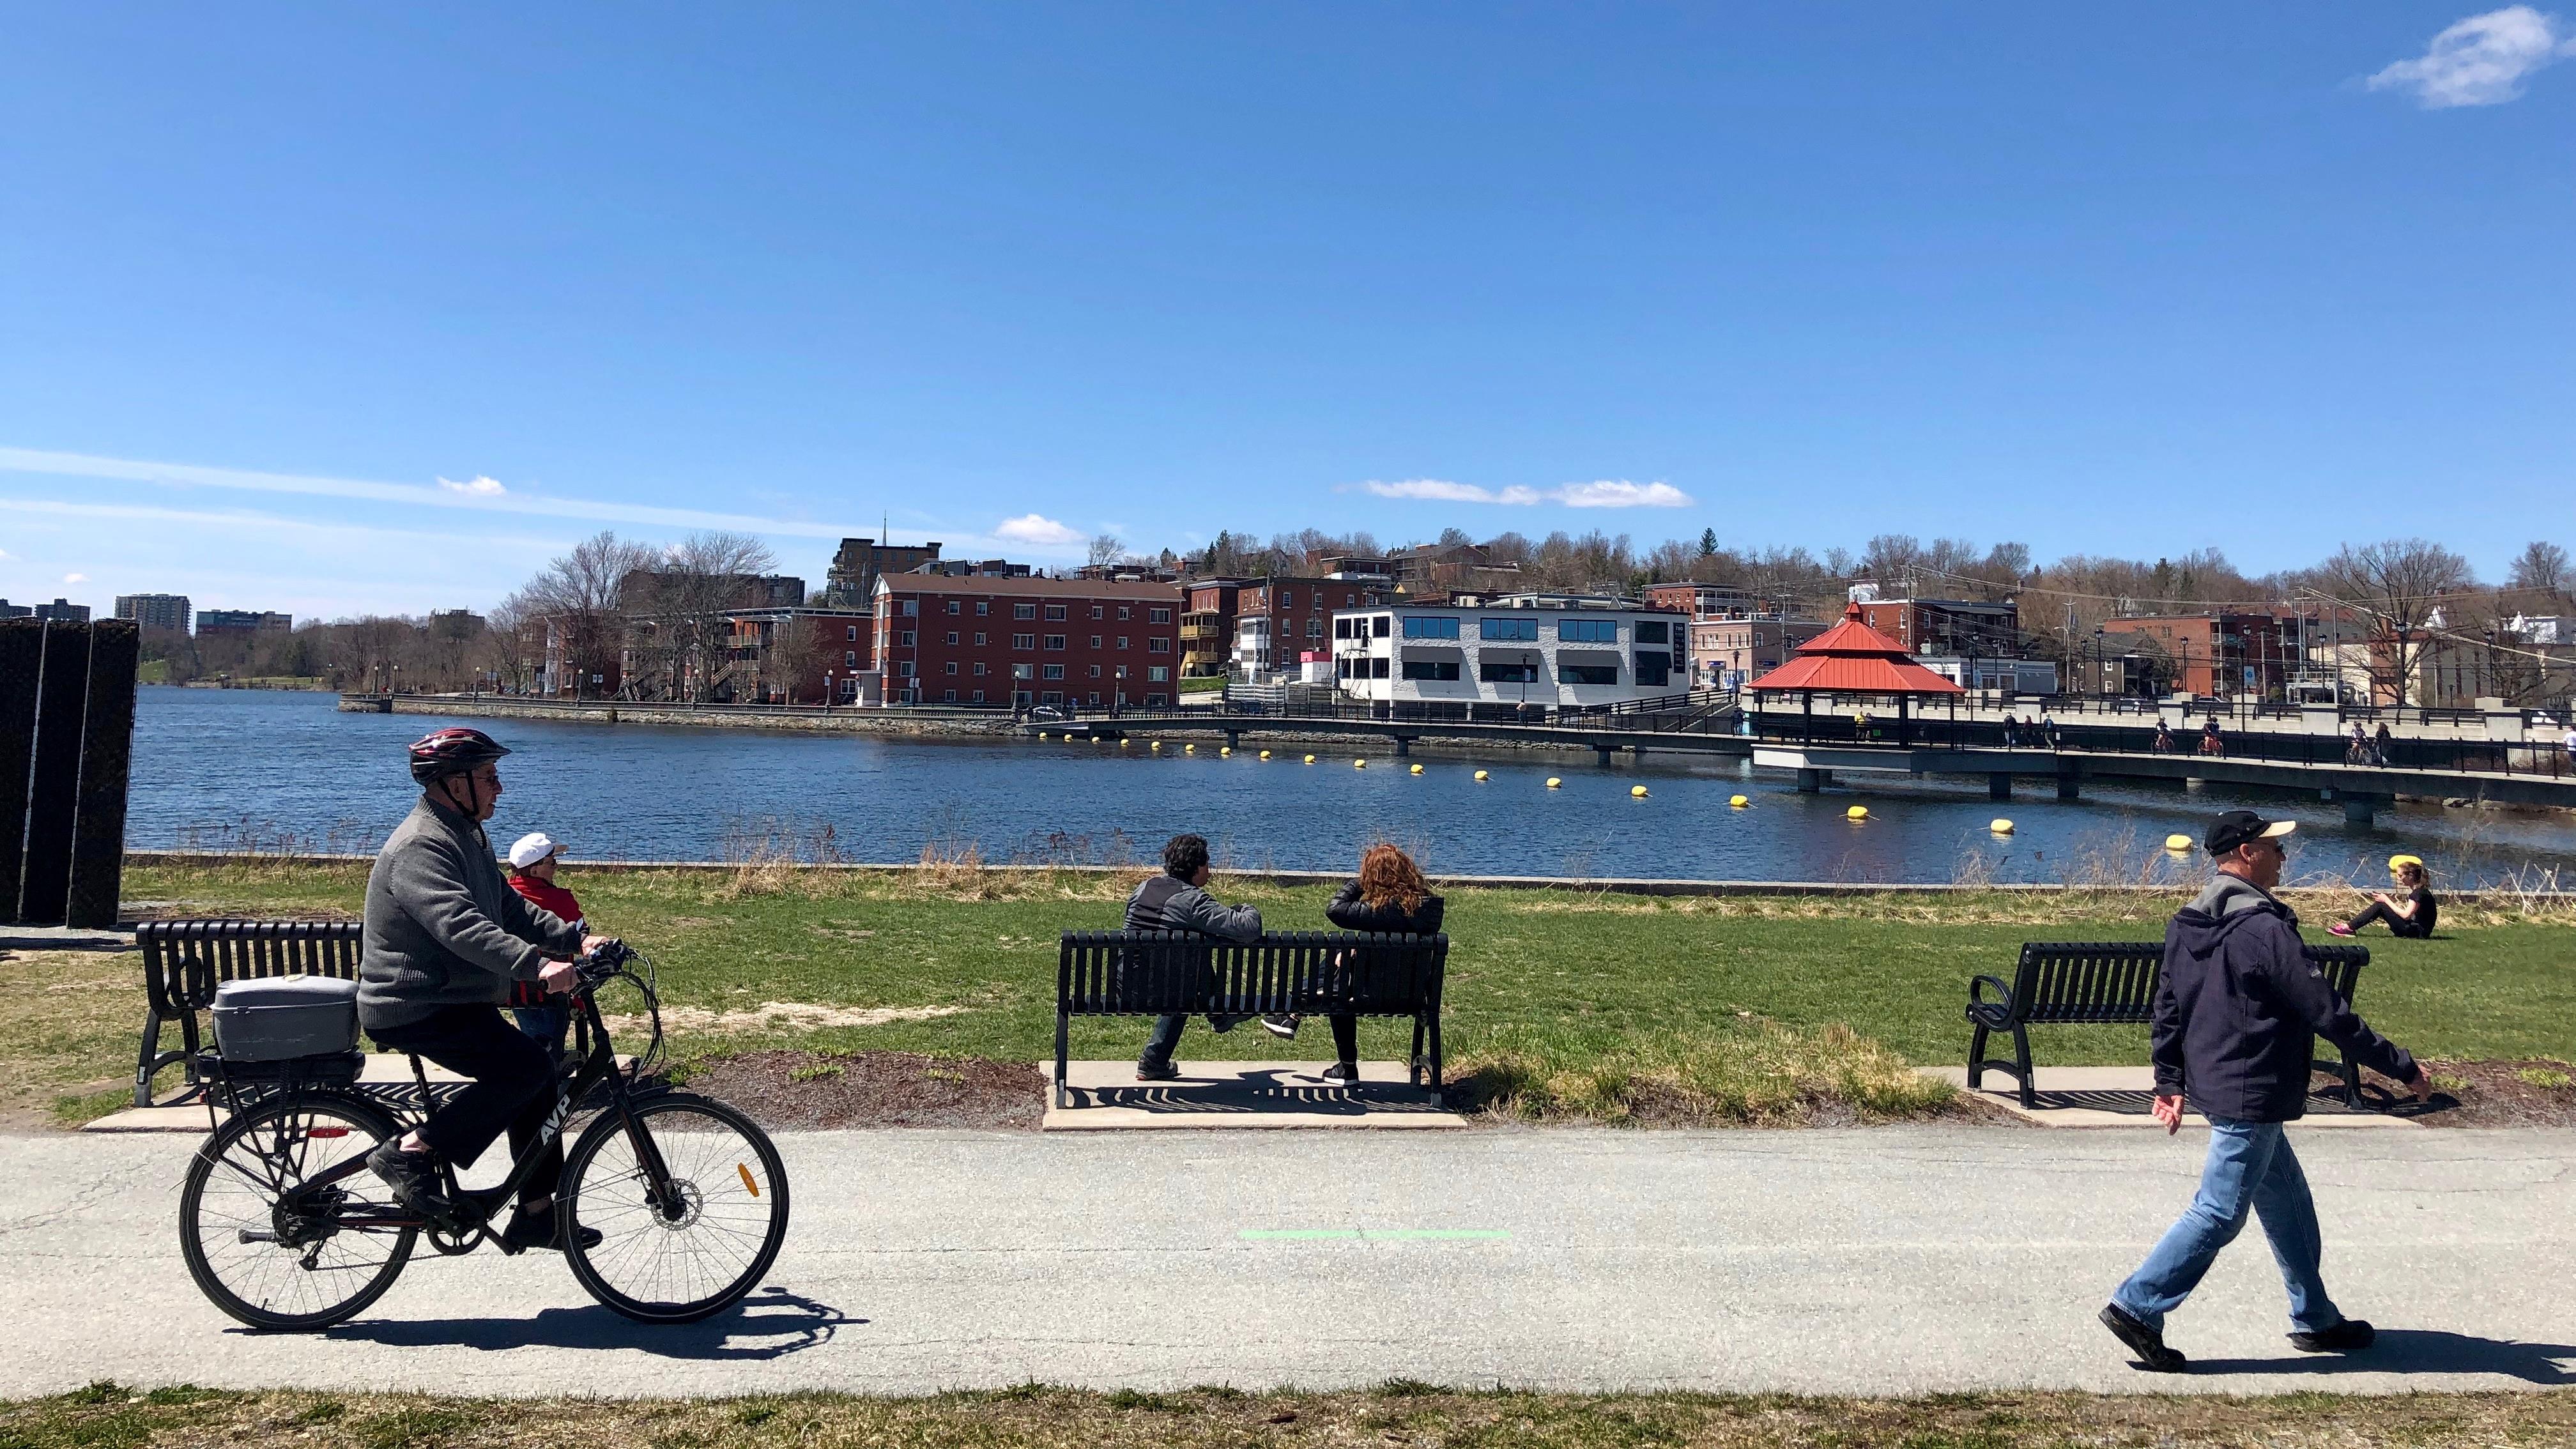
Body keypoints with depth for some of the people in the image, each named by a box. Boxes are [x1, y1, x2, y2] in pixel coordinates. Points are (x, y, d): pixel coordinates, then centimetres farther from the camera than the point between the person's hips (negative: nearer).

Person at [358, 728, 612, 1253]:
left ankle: (536, 1216, 16)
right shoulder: (421, 847, -21)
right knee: (526, 1066, -23)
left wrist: (575, 939, 0)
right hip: (414, 1008, -10)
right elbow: (461, 925, -35)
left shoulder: (468, 837, 13)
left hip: (453, 998, 10)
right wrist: (536, 963, -46)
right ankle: (410, 1152, -12)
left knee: (537, 1078, 8)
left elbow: (511, 908, 15)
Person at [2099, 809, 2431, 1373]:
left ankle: (2315, 1319, 32)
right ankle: (2136, 1306, -1)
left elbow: (2167, 1007, 12)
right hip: (2252, 1097, -9)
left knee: (2289, 1205, 20)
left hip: (2214, 1084, 9)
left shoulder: (2187, 924, 7)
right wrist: (2403, 1067, -6)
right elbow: (2327, 1012, -17)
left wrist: (2169, 1081, 19)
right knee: (2219, 1212, -3)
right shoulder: (2263, 929, -20)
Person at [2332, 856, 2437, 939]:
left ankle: (2349, 928, -15)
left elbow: (2406, 915, -19)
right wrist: (2394, 901, 3)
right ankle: (2350, 925, 1)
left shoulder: (2420, 893, -16)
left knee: (2380, 905, -14)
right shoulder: (2418, 891, 14)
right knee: (2380, 905, 7)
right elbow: (2407, 913, 14)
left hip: (2417, 932, -10)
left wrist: (2387, 900, -12)